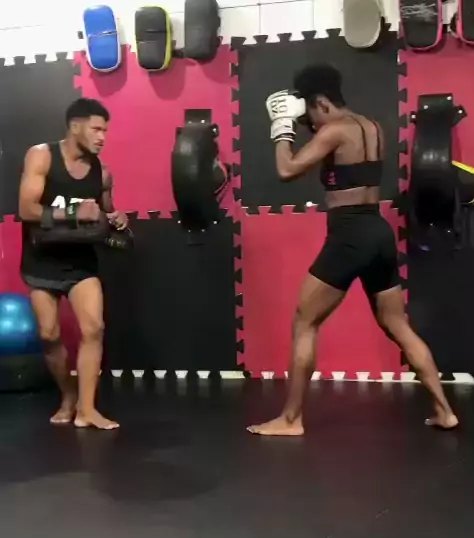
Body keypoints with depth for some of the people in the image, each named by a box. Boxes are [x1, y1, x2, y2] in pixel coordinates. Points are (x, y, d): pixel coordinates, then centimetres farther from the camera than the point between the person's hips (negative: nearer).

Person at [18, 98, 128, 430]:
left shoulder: (101, 172, -2)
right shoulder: (41, 156, -11)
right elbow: (26, 210, -20)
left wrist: (117, 220, -8)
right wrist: (74, 212, -31)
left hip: (81, 259, 2)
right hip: (42, 259, -1)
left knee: (93, 328, -12)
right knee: (49, 335, 4)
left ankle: (86, 409, -5)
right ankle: (68, 396, 26)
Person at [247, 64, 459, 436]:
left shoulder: (335, 131, -11)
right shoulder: (373, 129, 14)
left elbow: (287, 170, -16)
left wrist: (283, 128, 1)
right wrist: (305, 127, 20)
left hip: (349, 236, -8)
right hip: (379, 232, 8)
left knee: (304, 324, 2)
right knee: (398, 326, 16)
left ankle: (291, 419, 7)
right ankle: (445, 411, 19)